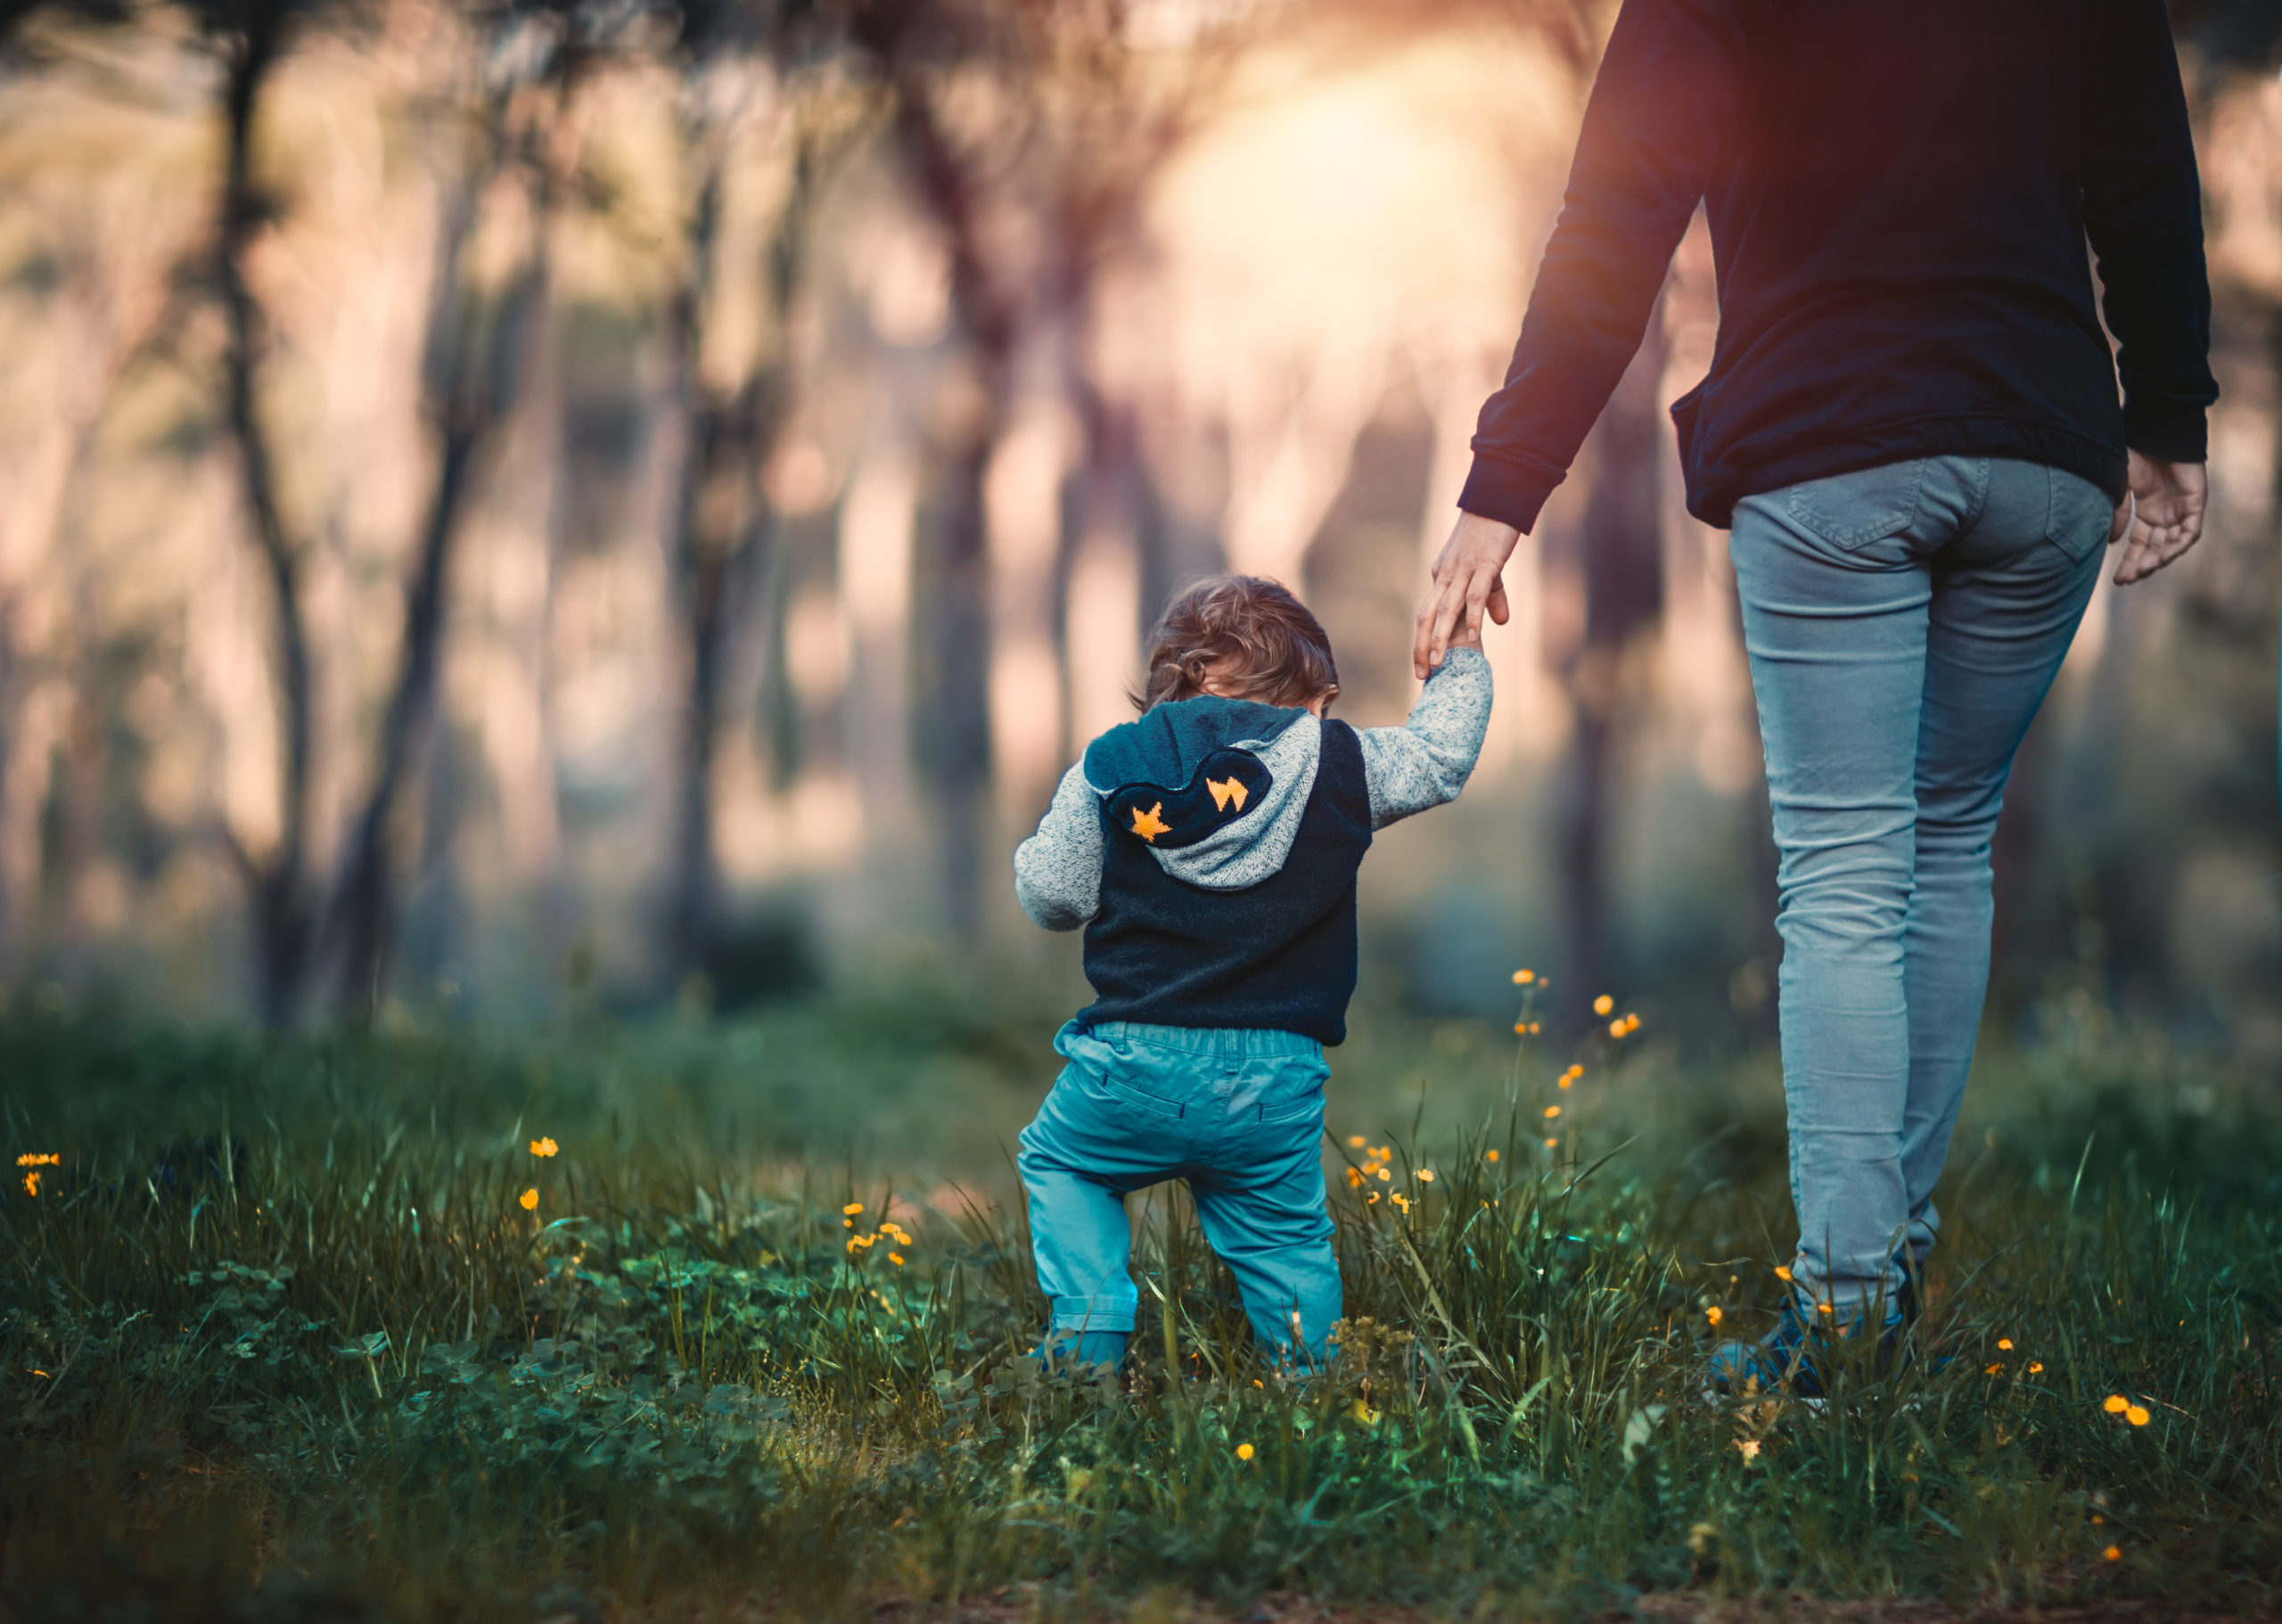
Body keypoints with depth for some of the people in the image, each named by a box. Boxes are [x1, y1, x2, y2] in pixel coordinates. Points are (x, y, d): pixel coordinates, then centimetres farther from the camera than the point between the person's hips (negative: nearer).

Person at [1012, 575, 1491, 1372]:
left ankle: (1090, 1339, 12)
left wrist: (1035, 848, 28)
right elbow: (1441, 756, 16)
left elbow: (1052, 895, 5)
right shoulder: (1339, 761, 0)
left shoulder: (1108, 769, 2)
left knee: (1057, 1161, 26)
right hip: (1276, 1085, 0)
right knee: (1286, 1241, 19)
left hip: (1136, 1067, 0)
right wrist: (1462, 653, 33)